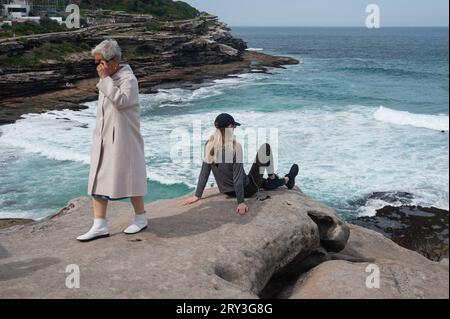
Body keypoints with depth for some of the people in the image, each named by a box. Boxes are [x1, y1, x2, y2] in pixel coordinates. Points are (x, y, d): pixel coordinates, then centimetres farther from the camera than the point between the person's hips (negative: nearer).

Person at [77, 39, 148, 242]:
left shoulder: (128, 79, -13)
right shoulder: (108, 79, 12)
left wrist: (105, 79, -24)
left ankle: (141, 218, 21)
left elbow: (121, 101, -30)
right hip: (102, 138, 8)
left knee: (128, 177, 3)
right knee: (98, 179, 3)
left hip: (122, 138, -8)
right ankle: (100, 225, 7)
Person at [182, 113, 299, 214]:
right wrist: (241, 202, -21)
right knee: (266, 147, 10)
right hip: (247, 190, -6)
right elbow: (237, 177, -26)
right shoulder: (235, 147, -27)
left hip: (227, 191, 6)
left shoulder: (209, 145, -10)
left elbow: (204, 172, -5)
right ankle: (272, 177, 33)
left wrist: (197, 195, 2)